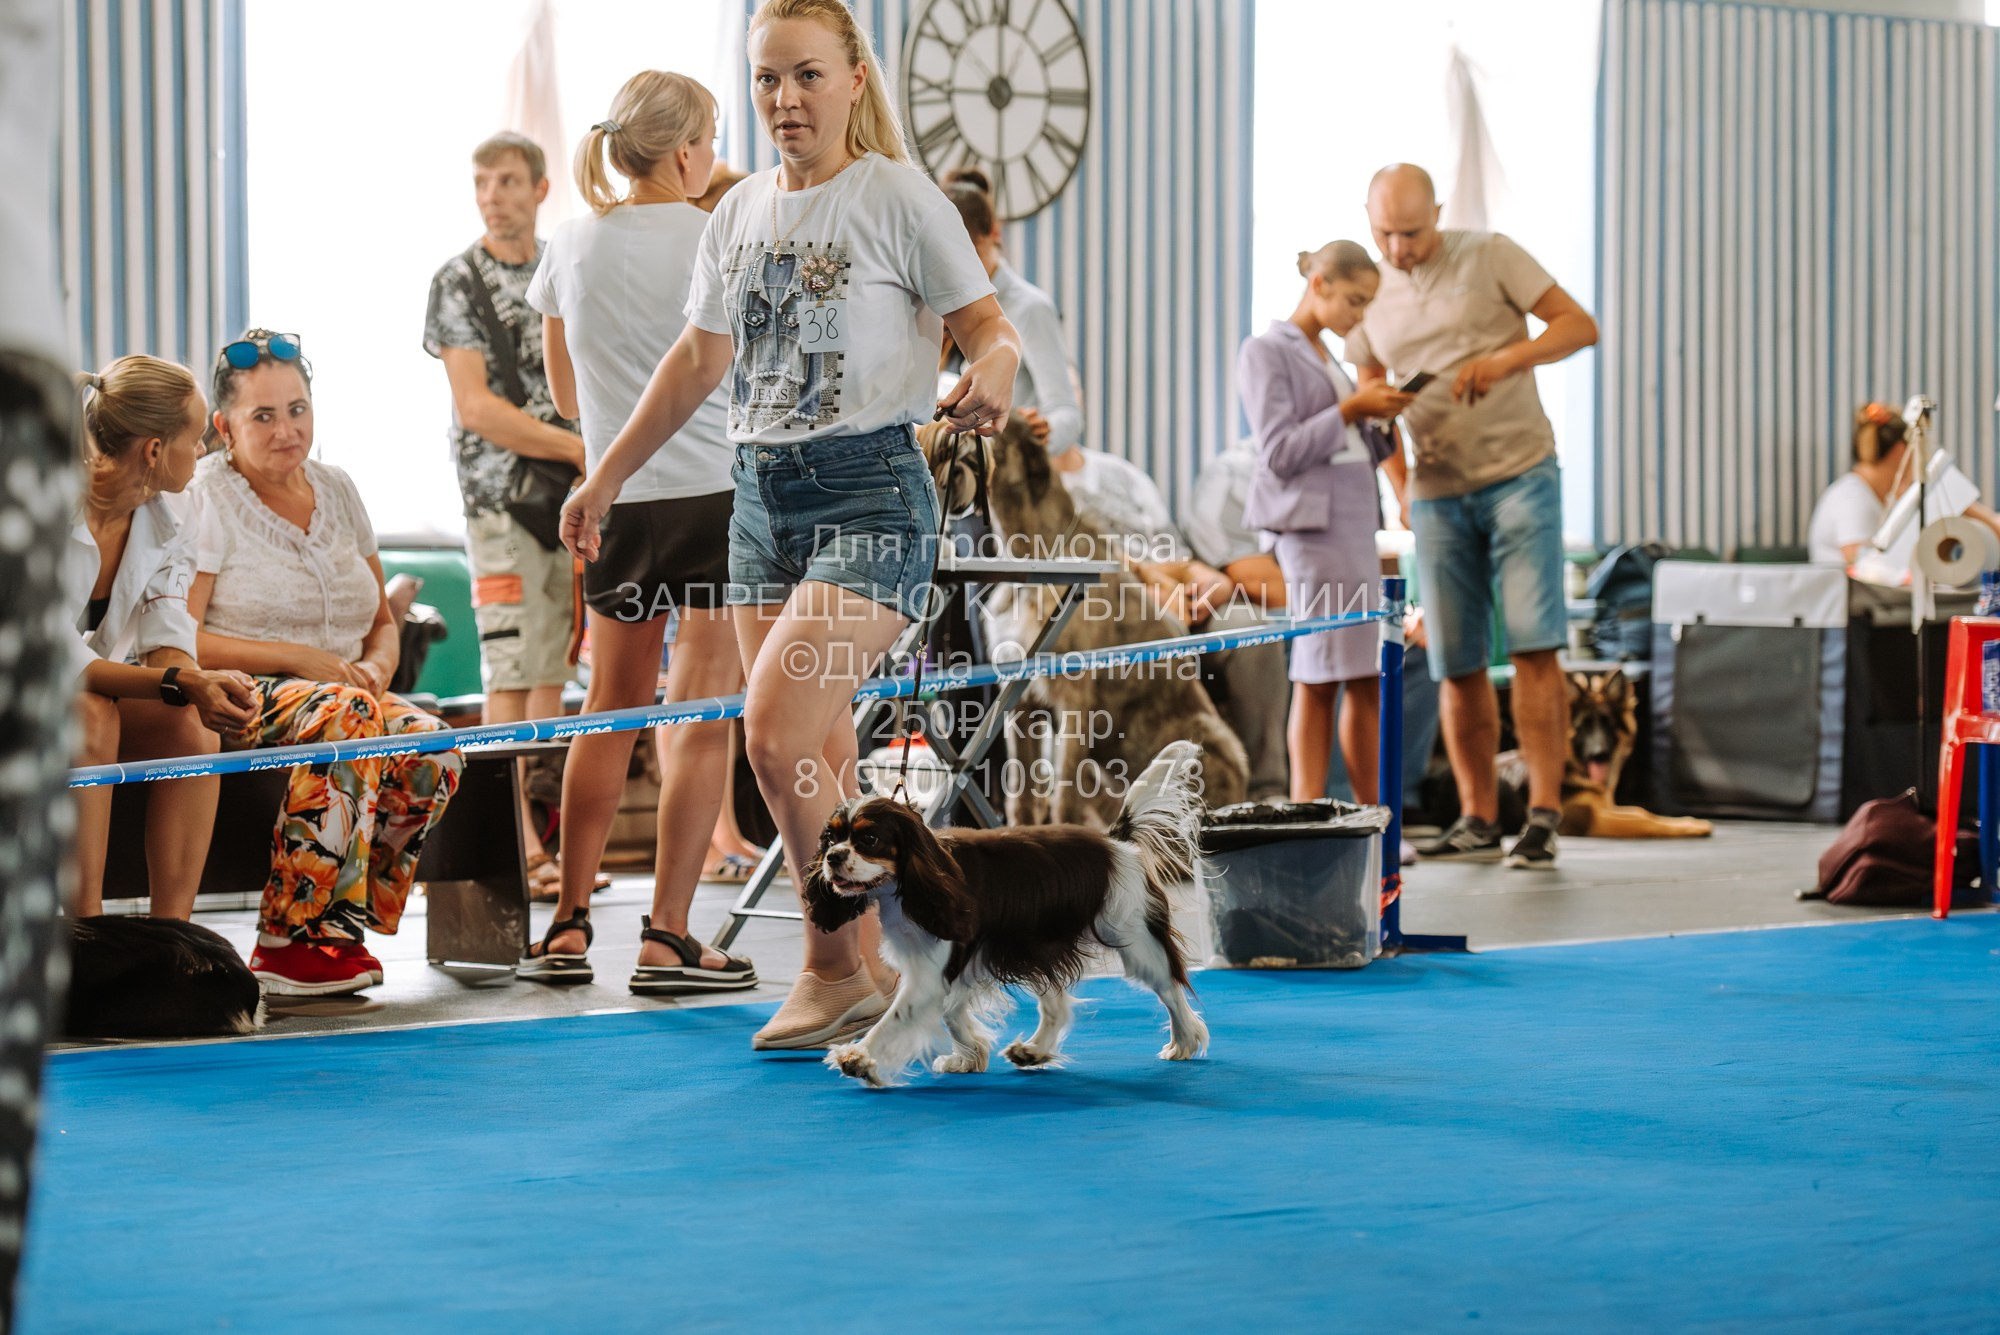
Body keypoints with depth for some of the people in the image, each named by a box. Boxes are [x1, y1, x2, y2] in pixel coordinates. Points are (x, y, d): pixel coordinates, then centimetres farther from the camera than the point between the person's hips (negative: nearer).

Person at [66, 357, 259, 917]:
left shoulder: (161, 520, -1)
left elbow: (165, 639, -8)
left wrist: (201, 684, -32)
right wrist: (180, 684, -39)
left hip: (102, 694, 6)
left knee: (190, 724, -22)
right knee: (92, 715, -35)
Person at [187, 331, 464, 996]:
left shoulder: (336, 490, 15)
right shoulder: (204, 499, -4)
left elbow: (383, 621, 21)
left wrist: (378, 666, -3)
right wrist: (299, 658, -19)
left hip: (345, 689, 6)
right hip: (235, 700, -6)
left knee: (432, 747, -25)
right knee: (345, 715, -37)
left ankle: (337, 925, -18)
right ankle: (291, 940, -33)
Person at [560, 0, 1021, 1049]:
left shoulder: (896, 197, -5)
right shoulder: (738, 214, 12)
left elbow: (988, 325, -5)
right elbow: (700, 357, 21)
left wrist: (993, 375, -29)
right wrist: (605, 477, 23)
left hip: (869, 489, -6)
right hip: (760, 491, 6)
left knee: (776, 734, -18)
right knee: (817, 764, 6)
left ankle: (837, 970, -5)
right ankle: (860, 977, 15)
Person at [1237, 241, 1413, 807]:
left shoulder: (1324, 358, 21)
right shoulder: (1266, 352, -2)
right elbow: (1280, 453, -12)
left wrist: (1383, 424, 5)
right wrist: (1350, 410, -13)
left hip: (1355, 522, 8)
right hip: (1312, 524, -8)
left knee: (1365, 680, 6)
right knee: (1319, 680, -7)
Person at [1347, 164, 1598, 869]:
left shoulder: (1490, 256, -1)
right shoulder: (1370, 296, 11)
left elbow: (1580, 325, -5)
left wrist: (1507, 359, -22)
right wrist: (1398, 487, 5)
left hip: (1519, 475, -4)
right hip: (1438, 494, 4)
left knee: (1533, 644, -12)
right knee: (1457, 664, 3)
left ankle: (1542, 816, -11)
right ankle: (1479, 821, 12)